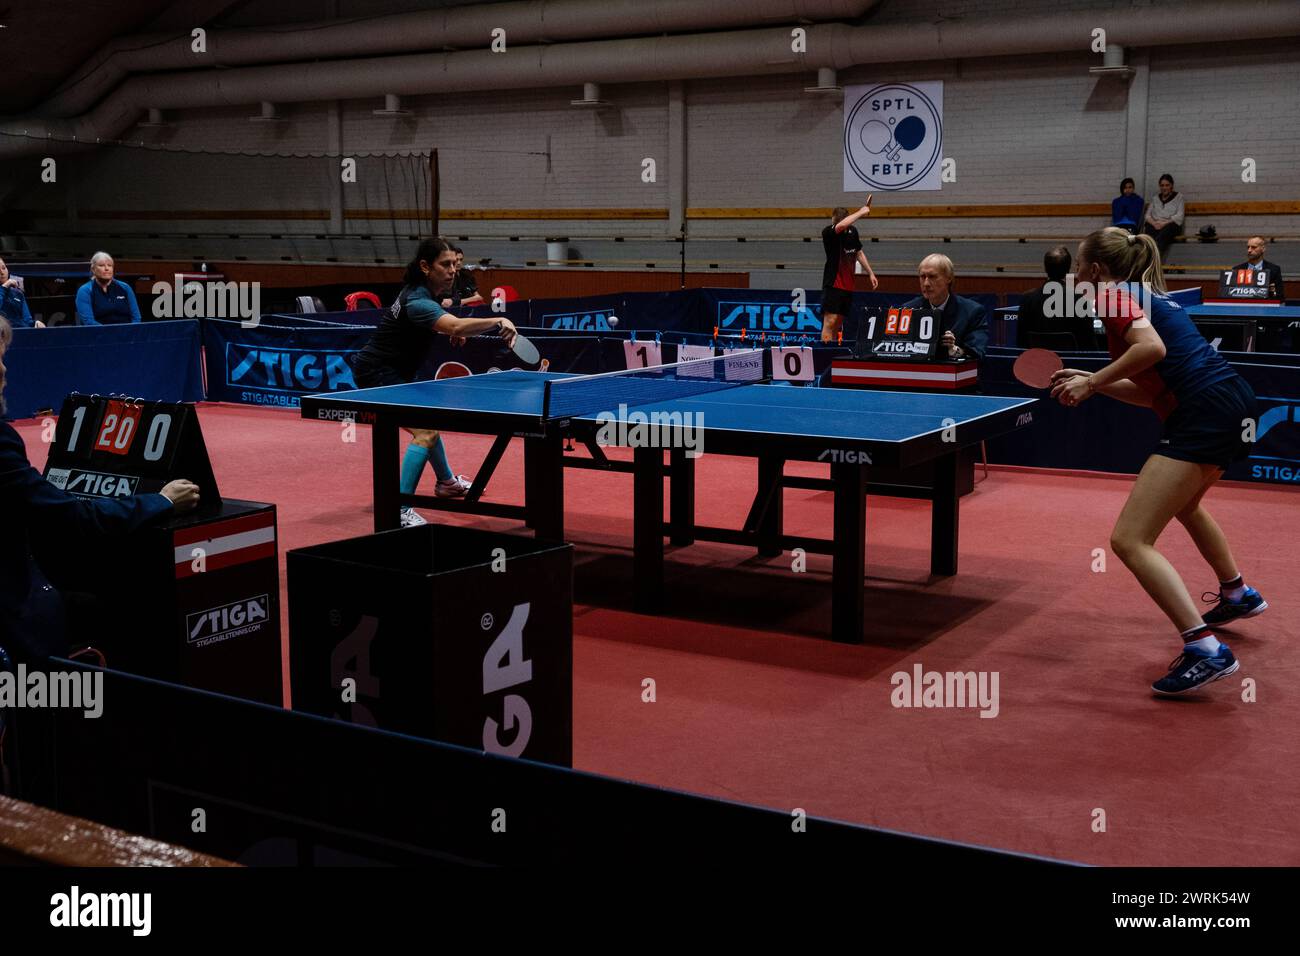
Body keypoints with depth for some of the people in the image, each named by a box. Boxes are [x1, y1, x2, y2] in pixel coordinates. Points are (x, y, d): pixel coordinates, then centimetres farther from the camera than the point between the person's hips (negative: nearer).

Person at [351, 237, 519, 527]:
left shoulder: (425, 292, 2)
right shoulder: (418, 301, -29)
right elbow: (457, 326, -46)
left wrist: (452, 332, 9)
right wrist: (499, 321, -56)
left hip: (395, 372, 11)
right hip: (377, 374, -11)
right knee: (425, 432, -24)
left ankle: (446, 482, 52)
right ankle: (400, 511, -26)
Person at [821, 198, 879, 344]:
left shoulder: (853, 232, 8)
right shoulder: (828, 232, -13)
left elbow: (859, 253, 22)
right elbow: (841, 225, -34)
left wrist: (871, 273, 21)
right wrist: (861, 212, -23)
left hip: (848, 286, 7)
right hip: (833, 285, -7)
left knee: (838, 323, 8)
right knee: (830, 321, -14)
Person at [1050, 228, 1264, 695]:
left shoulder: (1114, 296, -3)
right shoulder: (1150, 296, 23)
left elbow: (1152, 347, -24)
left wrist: (1093, 381, -13)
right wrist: (1090, 383, 20)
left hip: (1205, 414, -10)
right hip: (1235, 400, 10)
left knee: (1130, 540, -13)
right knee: (1183, 502, 39)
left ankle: (1204, 650, -20)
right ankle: (1237, 595, 56)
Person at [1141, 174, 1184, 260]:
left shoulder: (1178, 197, 16)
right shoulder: (1155, 199, 26)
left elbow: (1179, 217, 3)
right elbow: (1148, 215, 15)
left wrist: (1164, 223, -12)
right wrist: (1154, 223, -8)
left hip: (1171, 225, -2)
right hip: (1154, 225, 2)